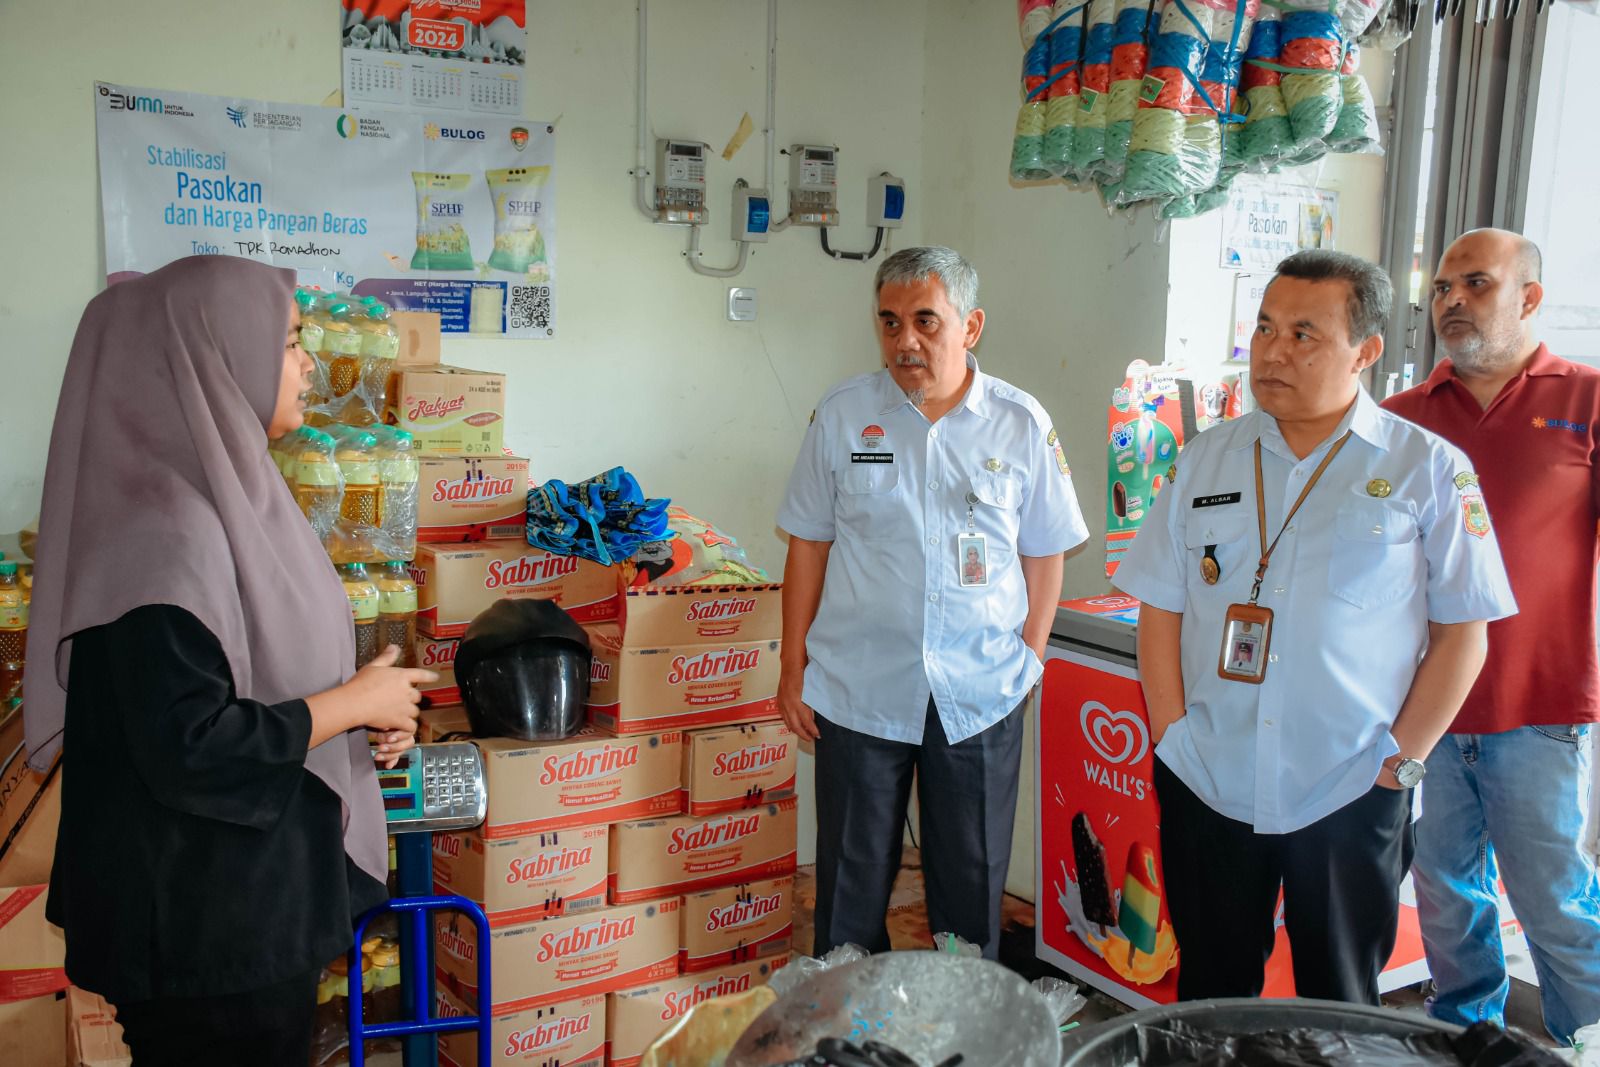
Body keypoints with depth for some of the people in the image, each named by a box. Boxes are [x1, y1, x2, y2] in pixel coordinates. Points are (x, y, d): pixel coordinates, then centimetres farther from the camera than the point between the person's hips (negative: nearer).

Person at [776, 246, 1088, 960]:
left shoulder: (1021, 424, -1)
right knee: (852, 880, 11)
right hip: (858, 688, 0)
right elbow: (808, 545, 4)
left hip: (981, 695, 0)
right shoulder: (843, 415, 0)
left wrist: (1030, 656, 0)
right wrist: (794, 667, 2)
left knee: (972, 882, 13)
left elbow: (1044, 553, 6)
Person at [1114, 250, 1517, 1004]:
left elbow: (1462, 629, -1)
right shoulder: (1207, 460, 5)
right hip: (1207, 789, 2)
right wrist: (1174, 734, -3)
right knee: (1211, 992, 15)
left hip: (1349, 797, -2)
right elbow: (1160, 609, 5)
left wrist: (1403, 760, -7)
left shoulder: (1428, 468, -3)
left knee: (1338, 1005, 13)